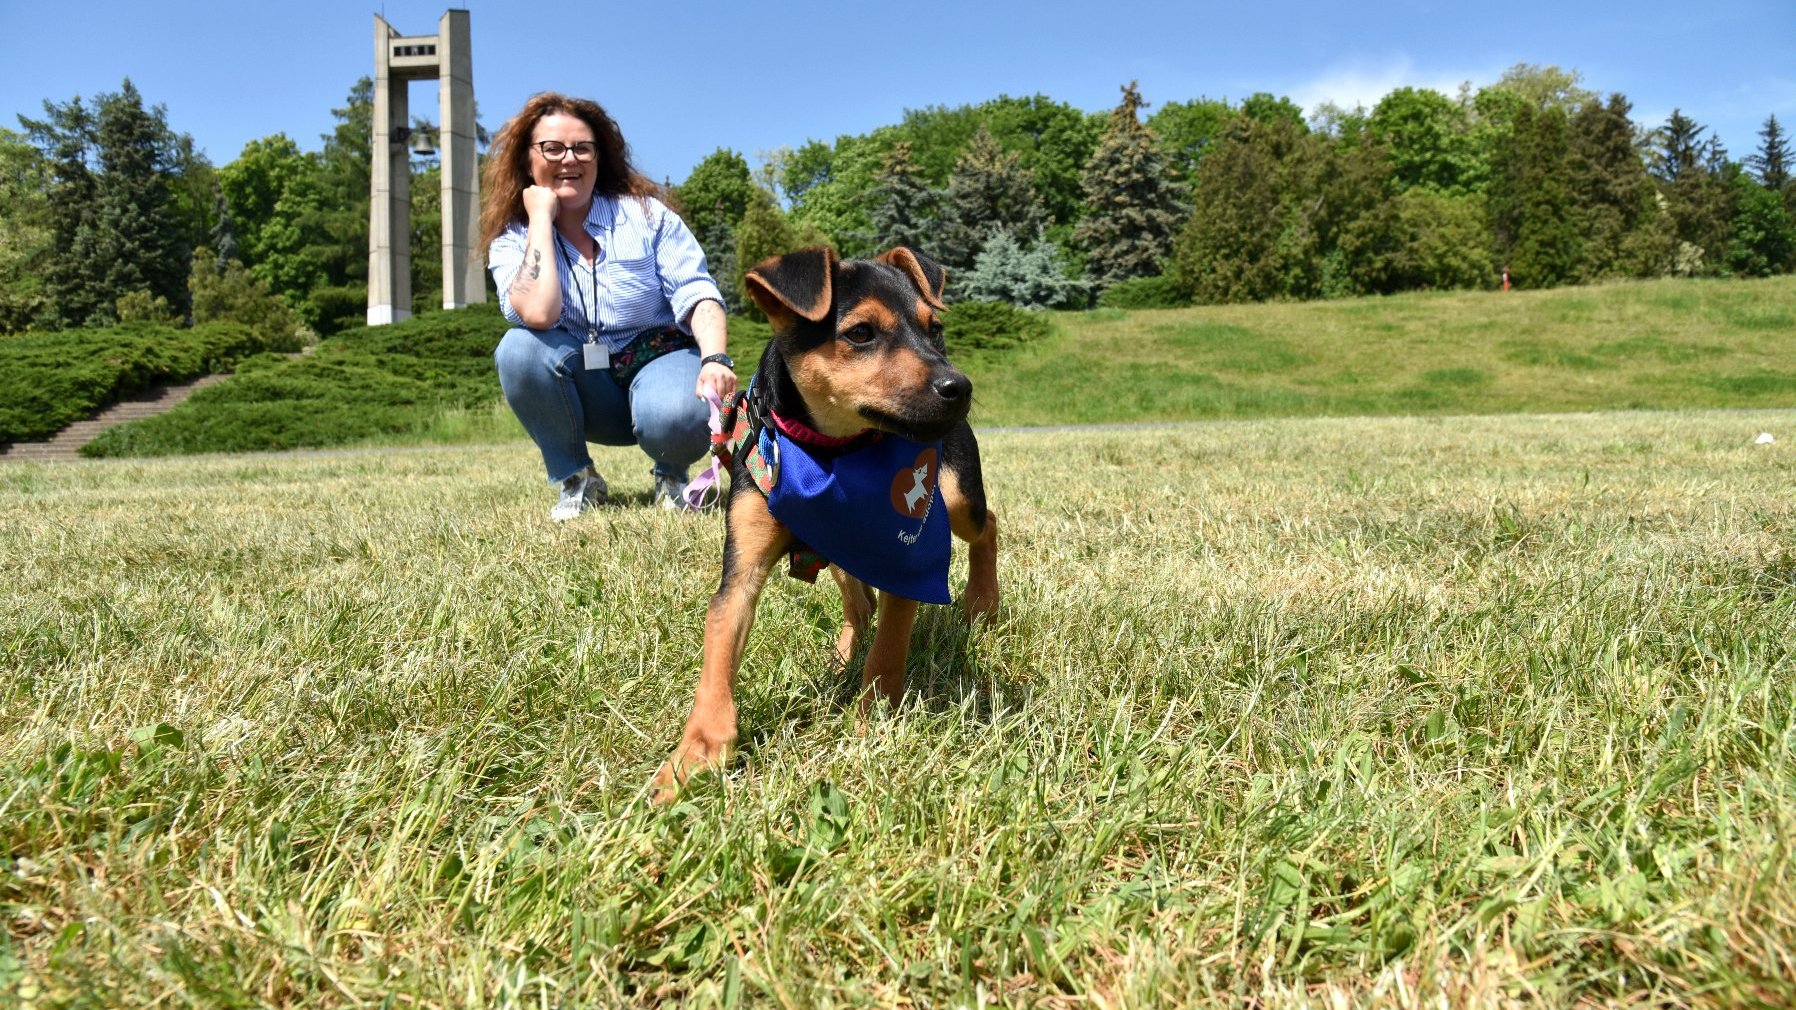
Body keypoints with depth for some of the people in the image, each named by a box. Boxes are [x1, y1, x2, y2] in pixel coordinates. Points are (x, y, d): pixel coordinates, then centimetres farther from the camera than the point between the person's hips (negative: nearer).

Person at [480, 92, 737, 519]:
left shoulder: (644, 214, -1)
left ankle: (671, 475, 3)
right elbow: (539, 314, -23)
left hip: (659, 360, -2)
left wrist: (715, 360, -30)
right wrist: (542, 218, -14)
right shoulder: (511, 241, -1)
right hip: (584, 388, 2)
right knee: (518, 348, -28)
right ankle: (575, 479, -7)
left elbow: (696, 294, -10)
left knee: (677, 417, -36)